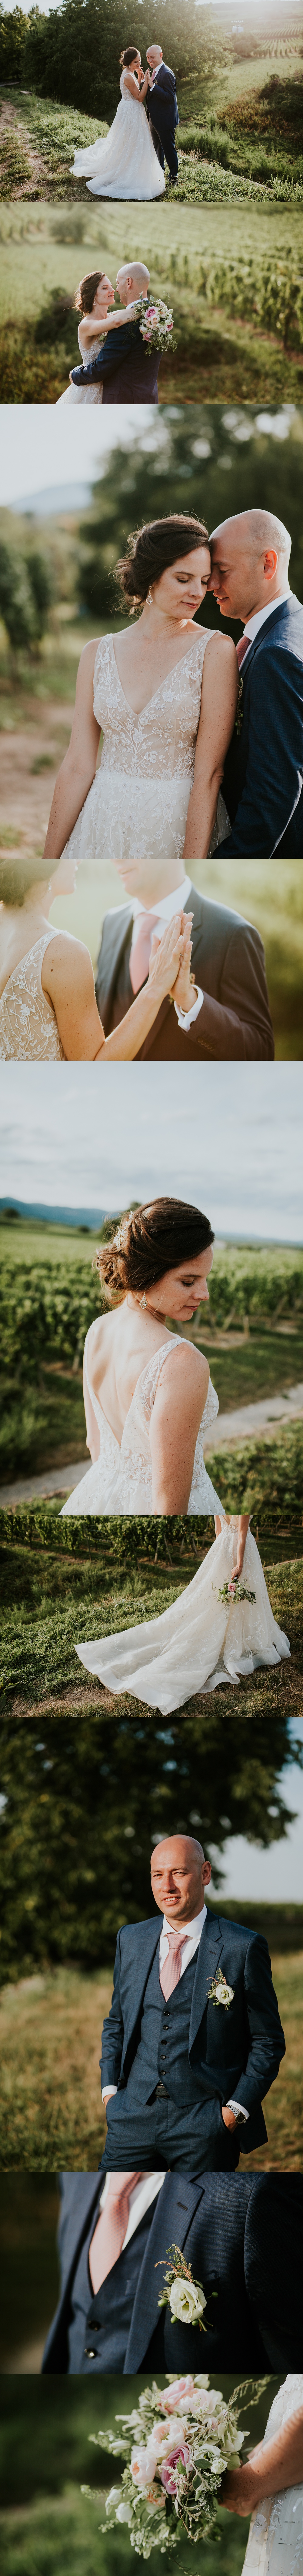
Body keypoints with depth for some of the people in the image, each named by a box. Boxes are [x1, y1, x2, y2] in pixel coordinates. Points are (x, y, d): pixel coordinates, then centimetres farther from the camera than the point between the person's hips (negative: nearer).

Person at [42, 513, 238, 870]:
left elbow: (209, 773, -13)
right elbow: (78, 767, 2)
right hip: (105, 829, 3)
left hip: (182, 827, -2)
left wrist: (192, 879, -19)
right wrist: (50, 866, -1)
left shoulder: (215, 651, -7)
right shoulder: (98, 654, 3)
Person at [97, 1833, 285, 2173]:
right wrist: (110, 2088, 7)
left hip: (207, 2123, -3)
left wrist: (237, 2110, -8)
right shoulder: (131, 1940, 9)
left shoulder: (243, 1948, -5)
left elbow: (268, 2040, -1)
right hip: (134, 2117, 4)